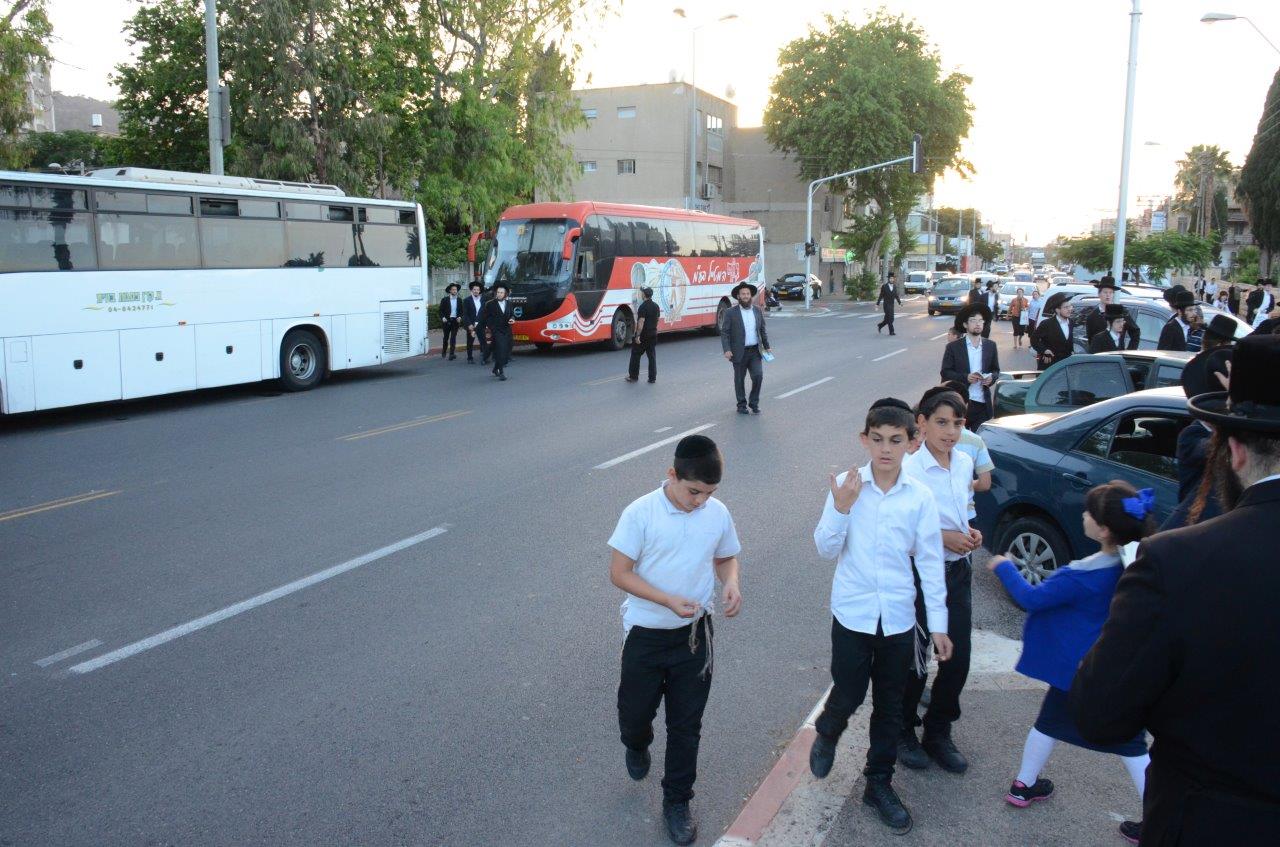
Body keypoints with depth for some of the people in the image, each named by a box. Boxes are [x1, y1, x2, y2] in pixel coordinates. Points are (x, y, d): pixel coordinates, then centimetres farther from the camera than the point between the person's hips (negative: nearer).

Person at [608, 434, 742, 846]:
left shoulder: (718, 513, -7)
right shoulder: (640, 513, -18)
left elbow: (726, 557, 9)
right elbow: (619, 573, -16)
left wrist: (731, 582, -14)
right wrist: (669, 601, -26)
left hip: (695, 634, 2)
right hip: (645, 634, -2)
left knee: (686, 724, 12)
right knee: (635, 712, 15)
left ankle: (677, 801, 32)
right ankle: (637, 746, 51)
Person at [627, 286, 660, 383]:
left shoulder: (643, 307, -17)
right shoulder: (656, 306, 7)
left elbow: (641, 322, -22)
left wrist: (637, 336, -21)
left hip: (643, 335, -7)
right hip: (653, 334, 7)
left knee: (635, 355, 6)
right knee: (652, 355, 9)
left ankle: (633, 376, 11)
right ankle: (653, 377, 9)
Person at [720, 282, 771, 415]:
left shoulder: (758, 311, 8)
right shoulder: (731, 313, -5)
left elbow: (762, 330, 16)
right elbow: (724, 333, -7)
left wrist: (766, 346, 13)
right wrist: (727, 350, -17)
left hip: (755, 351, 3)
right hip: (739, 353, -3)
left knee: (758, 376, -8)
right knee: (739, 380, 6)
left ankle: (754, 403, 9)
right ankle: (742, 405, 20)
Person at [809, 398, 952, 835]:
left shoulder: (920, 496, -7)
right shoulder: (846, 486, -11)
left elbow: (929, 561, 0)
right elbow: (826, 549, -7)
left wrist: (938, 622, 2)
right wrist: (841, 509, -24)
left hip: (898, 618, 2)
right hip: (852, 614, -2)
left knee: (890, 707, 14)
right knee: (848, 696, 8)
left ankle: (879, 784, 32)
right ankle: (826, 735, 42)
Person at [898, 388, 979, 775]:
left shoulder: (964, 463, 3)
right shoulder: (909, 469, -19)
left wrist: (970, 532, -1)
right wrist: (942, 537, -21)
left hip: (958, 570, 6)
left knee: (958, 658, 11)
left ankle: (938, 733, 32)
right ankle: (903, 733, 30)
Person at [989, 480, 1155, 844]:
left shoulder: (1083, 575, -26)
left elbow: (1031, 599, -16)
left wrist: (1004, 567, -2)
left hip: (1077, 669, -4)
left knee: (1050, 721, 18)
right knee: (1130, 741, 12)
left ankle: (1024, 785, 33)